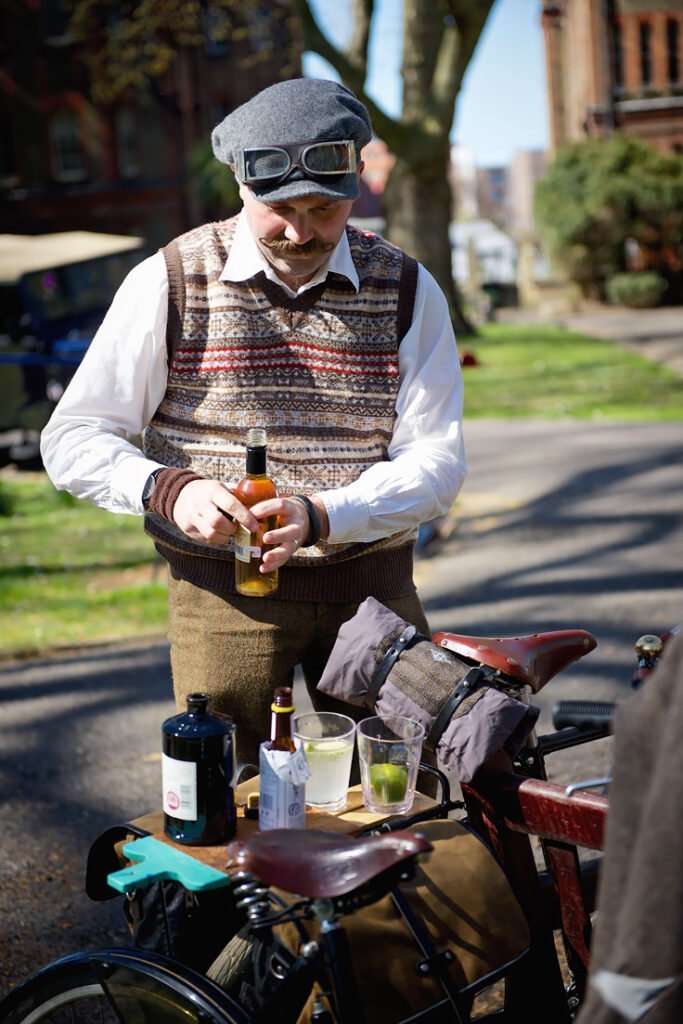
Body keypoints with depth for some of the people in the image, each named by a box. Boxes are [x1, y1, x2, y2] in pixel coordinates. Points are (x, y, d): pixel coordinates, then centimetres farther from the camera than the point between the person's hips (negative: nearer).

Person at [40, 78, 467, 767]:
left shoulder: (407, 290, 1)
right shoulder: (170, 282, -3)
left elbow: (437, 460, -5)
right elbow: (72, 440, -1)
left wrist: (318, 516, -22)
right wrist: (166, 490, -21)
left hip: (373, 586, 2)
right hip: (222, 587, -1)